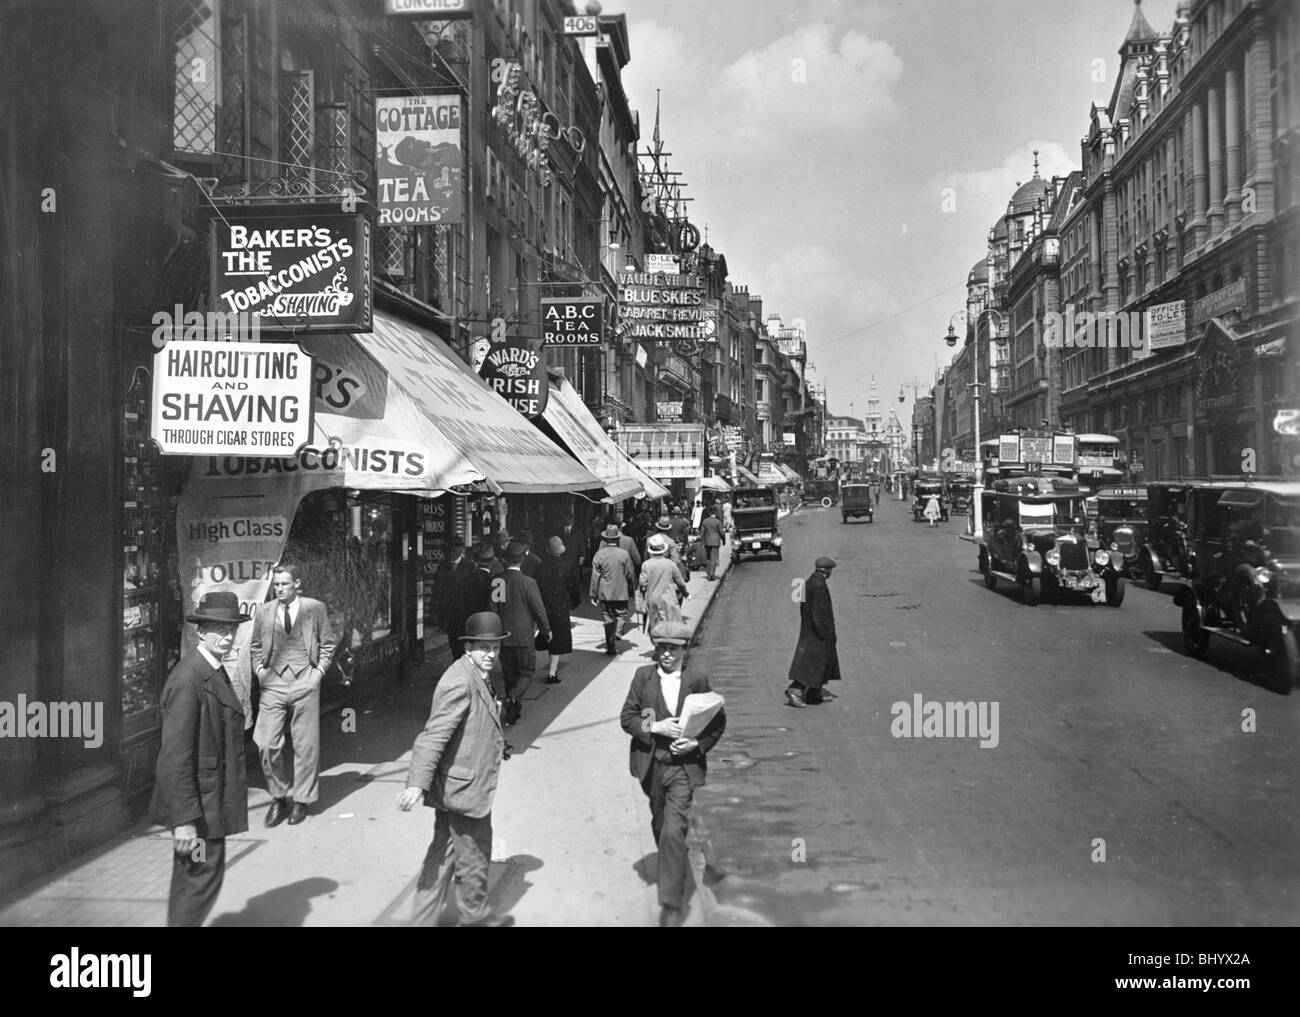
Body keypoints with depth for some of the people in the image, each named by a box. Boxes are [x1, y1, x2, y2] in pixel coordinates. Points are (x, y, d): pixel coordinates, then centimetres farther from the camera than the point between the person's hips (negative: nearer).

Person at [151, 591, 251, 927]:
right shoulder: (188, 679, -22)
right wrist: (184, 819, -25)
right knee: (204, 874, -3)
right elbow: (175, 756, -25)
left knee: (191, 876, 20)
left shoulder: (214, 672, 9)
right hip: (198, 802, -10)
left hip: (210, 797, 10)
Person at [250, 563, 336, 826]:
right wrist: (260, 670, 5)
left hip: (305, 680, -2)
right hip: (273, 682, 2)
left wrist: (319, 670, -2)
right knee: (266, 744, -5)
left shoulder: (315, 608, 2)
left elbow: (327, 644, 8)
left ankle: (302, 800, 18)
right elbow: (255, 646, 18)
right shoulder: (264, 611, 8)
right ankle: (278, 797, 14)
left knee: (306, 745, 4)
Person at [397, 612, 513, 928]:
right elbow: (433, 735, -30)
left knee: (444, 854, 17)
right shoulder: (460, 683, -24)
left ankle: (423, 918, 27)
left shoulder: (478, 677, 8)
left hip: (453, 787, 10)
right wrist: (417, 784, -34)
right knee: (474, 856, 11)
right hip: (465, 788, -10)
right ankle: (476, 914, 32)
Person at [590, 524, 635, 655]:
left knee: (608, 619, 10)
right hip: (621, 593, -1)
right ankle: (616, 635, -14)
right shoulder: (624, 554, -7)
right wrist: (633, 590, 13)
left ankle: (610, 646, 13)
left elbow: (595, 577, -2)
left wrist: (593, 596, 4)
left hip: (604, 594, 1)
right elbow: (630, 574, -1)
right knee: (621, 615, 11)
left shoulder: (599, 554, -5)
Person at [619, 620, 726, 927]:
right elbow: (627, 717, -2)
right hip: (651, 766, 3)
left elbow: (718, 720, 4)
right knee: (660, 824, 20)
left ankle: (671, 903, -8)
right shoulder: (643, 676, -1)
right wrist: (654, 727, -18)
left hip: (683, 766, -3)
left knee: (674, 831, -12)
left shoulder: (697, 680, -5)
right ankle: (672, 865, 48)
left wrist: (698, 743, -11)